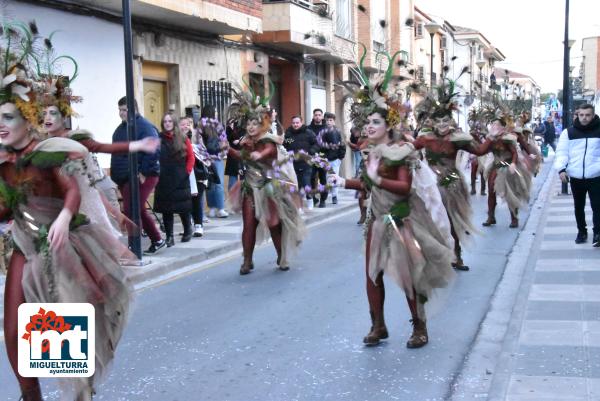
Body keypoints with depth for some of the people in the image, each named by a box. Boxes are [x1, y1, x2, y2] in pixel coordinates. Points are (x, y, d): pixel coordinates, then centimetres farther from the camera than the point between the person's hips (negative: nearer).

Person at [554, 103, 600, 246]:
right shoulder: (568, 132, 3)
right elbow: (562, 151, 2)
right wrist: (561, 169, -12)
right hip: (575, 176, 2)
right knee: (578, 206, 13)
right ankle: (581, 231, 26)